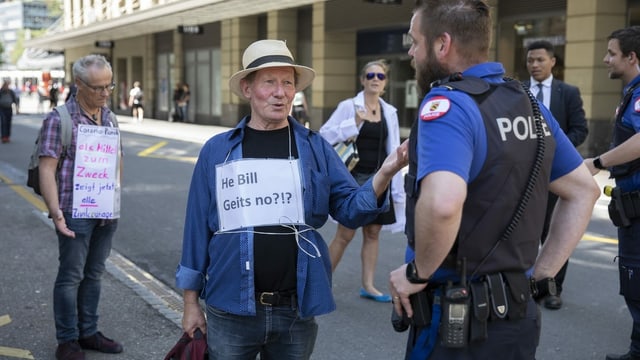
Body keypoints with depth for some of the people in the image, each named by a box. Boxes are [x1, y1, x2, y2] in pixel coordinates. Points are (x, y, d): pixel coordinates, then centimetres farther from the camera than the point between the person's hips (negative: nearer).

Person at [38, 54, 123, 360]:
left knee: (93, 274, 15)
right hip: (76, 212, -6)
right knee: (70, 276, 4)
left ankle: (88, 333, 27)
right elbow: (47, 168, -13)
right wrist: (55, 211, -20)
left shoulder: (109, 118, 10)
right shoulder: (59, 119, -9)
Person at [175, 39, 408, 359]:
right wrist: (191, 301, 5)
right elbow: (198, 226, 3)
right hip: (231, 310, -1)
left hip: (297, 311, 1)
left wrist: (384, 175, -20)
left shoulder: (315, 148, 2)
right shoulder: (217, 151, 0)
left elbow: (349, 210, -1)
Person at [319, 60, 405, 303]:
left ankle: (368, 286, 19)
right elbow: (324, 135, -10)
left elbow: (393, 151, 11)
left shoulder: (390, 112, 9)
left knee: (373, 233, 9)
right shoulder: (348, 106, -4)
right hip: (355, 177, -5)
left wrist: (397, 188, 8)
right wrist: (354, 124, -21)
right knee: (345, 234, -3)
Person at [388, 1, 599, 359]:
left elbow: (442, 204, -37)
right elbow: (584, 191, 12)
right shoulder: (528, 102, 5)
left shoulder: (448, 104, -20)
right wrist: (539, 275, 10)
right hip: (519, 312, 7)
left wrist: (417, 273, -19)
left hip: (457, 320, -7)